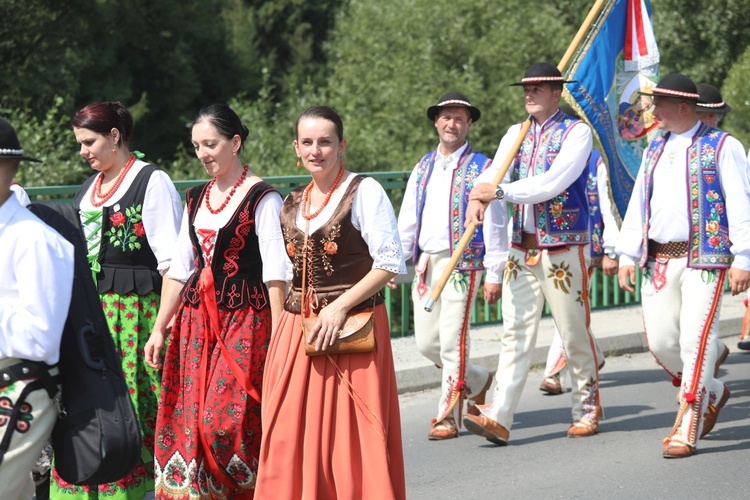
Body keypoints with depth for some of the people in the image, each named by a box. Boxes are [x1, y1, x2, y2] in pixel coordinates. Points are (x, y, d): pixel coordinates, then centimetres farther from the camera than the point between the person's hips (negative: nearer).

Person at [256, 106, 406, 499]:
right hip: (297, 331, 6)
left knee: (350, 439, -4)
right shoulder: (293, 204, 14)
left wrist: (340, 307, -17)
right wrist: (281, 328, 10)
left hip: (352, 330, -6)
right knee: (290, 439, 2)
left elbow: (390, 263, -11)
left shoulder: (363, 192, -4)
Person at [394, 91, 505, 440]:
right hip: (426, 264, 6)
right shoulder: (423, 169, 15)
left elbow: (494, 224, -4)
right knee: (426, 343, 6)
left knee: (452, 340, -9)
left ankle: (448, 416, 0)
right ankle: (478, 381, 30)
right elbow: (406, 221, 15)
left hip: (463, 264, -6)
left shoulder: (481, 168, -2)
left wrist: (494, 274, -9)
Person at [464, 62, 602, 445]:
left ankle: (587, 410, 20)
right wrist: (478, 198, -23)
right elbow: (494, 173, -1)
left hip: (564, 251, -5)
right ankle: (498, 417, -9)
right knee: (515, 333, -2)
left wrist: (500, 192, -23)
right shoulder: (516, 134, 13)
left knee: (575, 334, 4)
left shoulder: (576, 132, -6)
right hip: (522, 250, 5)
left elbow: (553, 183, -19)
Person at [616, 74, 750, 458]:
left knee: (696, 339, -10)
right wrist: (627, 255, 10)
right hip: (658, 259, 6)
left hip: (705, 257, -6)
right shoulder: (655, 149, 16)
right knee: (660, 341, 4)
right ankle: (712, 392, 28)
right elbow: (638, 204, 17)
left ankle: (687, 429, -5)